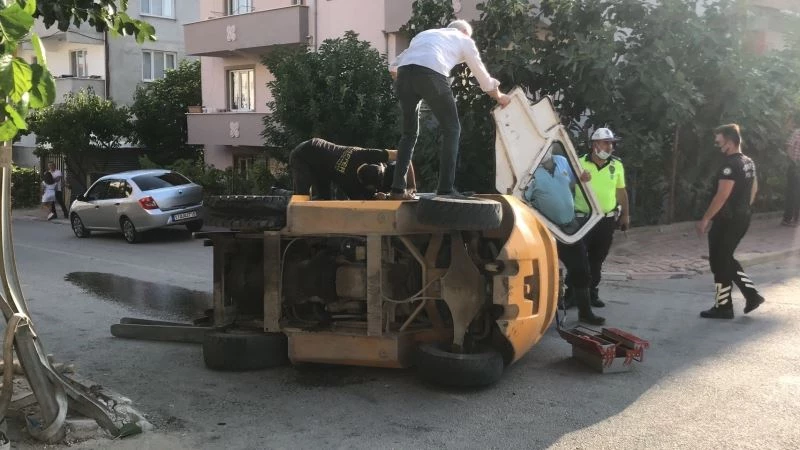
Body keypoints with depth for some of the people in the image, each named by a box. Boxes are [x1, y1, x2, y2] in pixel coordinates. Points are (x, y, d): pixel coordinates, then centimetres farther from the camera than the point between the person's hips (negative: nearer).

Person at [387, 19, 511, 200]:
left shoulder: (425, 34, 39)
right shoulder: (464, 40, 28)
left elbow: (394, 66, 33)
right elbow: (485, 80, 32)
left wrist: (403, 88, 43)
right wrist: (500, 97, 47)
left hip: (404, 72, 5)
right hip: (431, 74, -4)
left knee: (409, 132, 20)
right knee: (451, 130, 11)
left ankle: (398, 189, 14)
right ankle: (445, 189, 5)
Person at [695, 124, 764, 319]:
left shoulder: (730, 165, -20)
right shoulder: (749, 163, 11)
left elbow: (722, 196, -24)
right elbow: (754, 189, 20)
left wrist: (705, 219, -20)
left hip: (727, 221, -10)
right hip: (742, 219, 10)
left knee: (719, 262, 1)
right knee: (726, 259, 20)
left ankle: (723, 307, 9)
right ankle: (752, 294, 16)